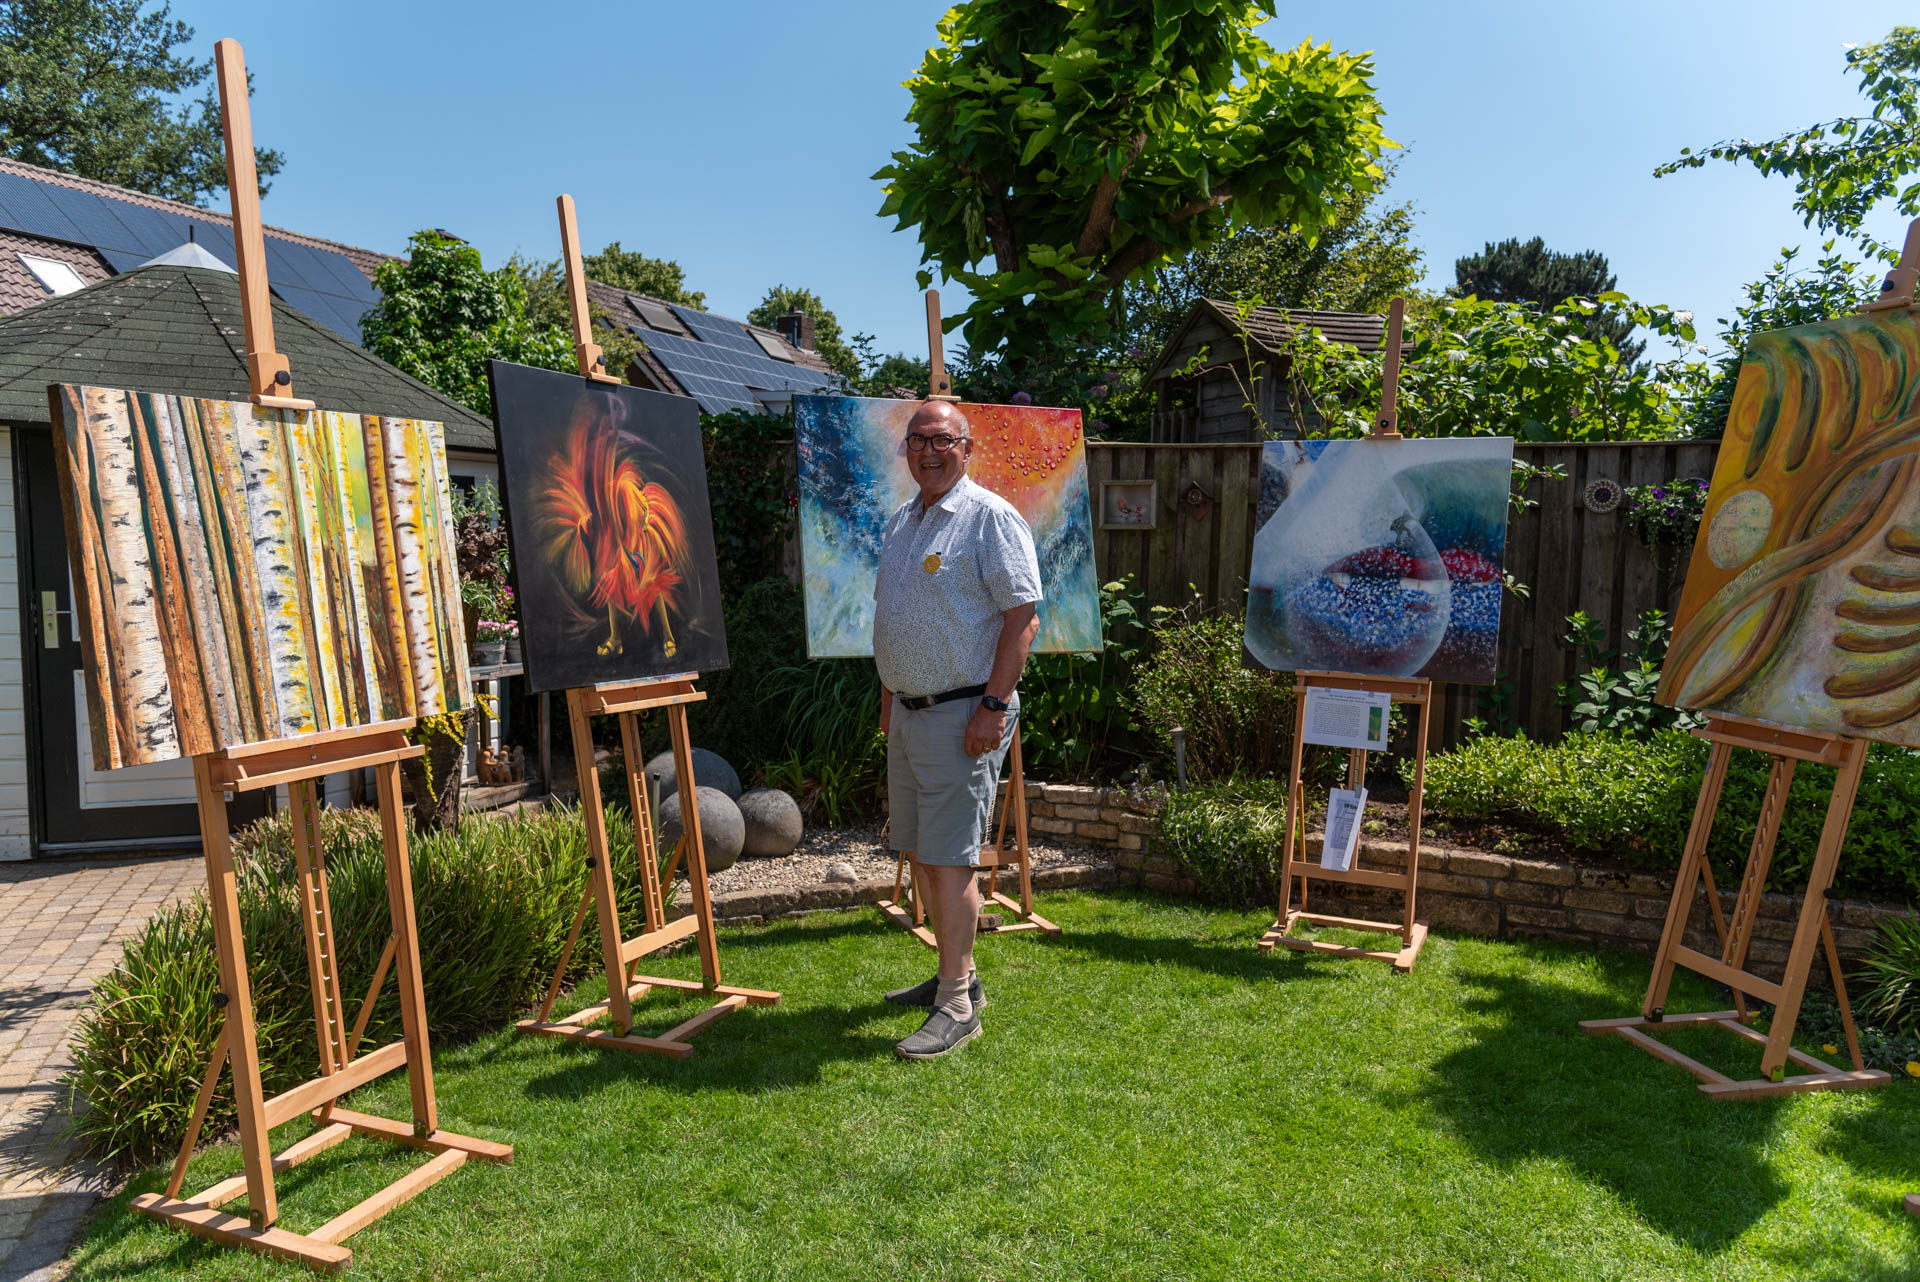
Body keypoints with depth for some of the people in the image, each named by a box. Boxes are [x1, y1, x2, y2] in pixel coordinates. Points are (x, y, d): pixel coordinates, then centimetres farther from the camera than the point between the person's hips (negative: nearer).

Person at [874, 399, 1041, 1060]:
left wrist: (994, 705, -20)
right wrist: (888, 695, 19)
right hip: (908, 710, 8)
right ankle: (956, 973, 29)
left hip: (963, 712, -8)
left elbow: (1023, 616, -15)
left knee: (949, 856, -8)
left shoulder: (990, 518, -10)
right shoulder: (900, 521, 15)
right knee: (923, 851, 14)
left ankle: (957, 1005, 1)